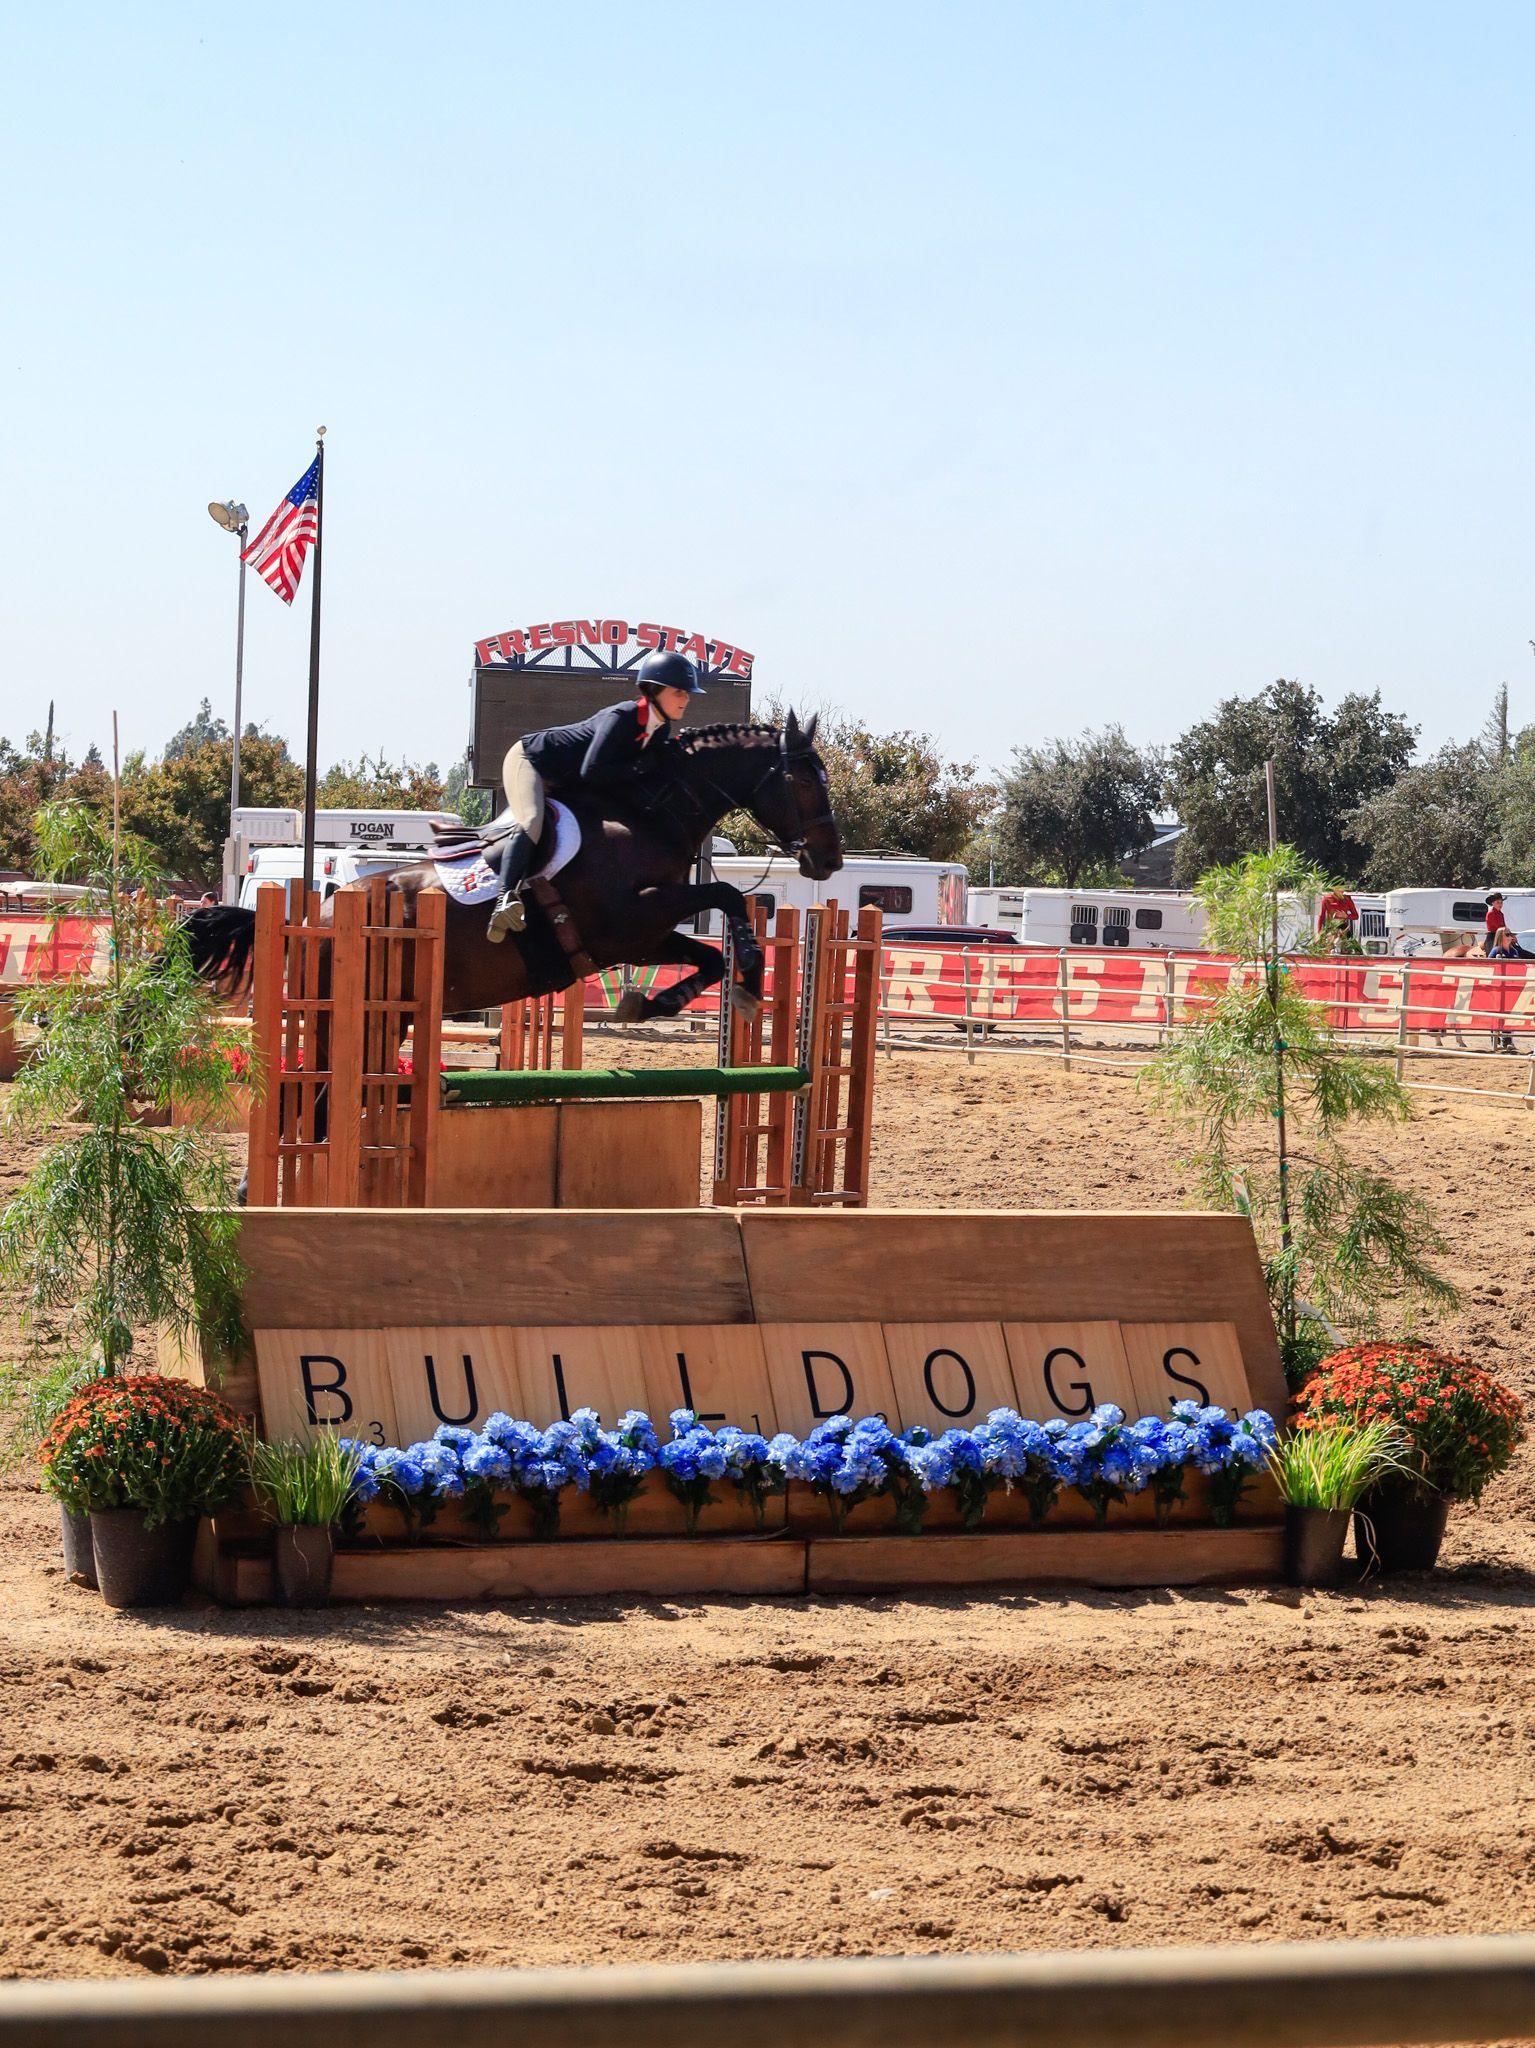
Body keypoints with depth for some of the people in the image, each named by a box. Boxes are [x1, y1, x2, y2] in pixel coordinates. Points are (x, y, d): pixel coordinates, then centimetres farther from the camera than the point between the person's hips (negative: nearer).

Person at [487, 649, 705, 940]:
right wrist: (639, 766, -27)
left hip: (562, 784, 10)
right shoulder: (622, 717, -29)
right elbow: (591, 772, -34)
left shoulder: (662, 730, -3)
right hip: (530, 760, -10)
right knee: (531, 823, -31)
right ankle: (506, 898, -41)